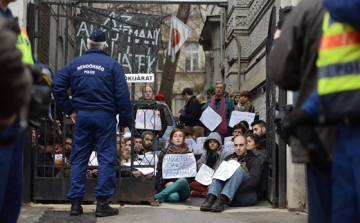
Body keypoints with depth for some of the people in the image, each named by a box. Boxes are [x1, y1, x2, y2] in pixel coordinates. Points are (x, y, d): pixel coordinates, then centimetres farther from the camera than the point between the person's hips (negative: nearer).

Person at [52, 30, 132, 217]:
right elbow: (122, 94, -7)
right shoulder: (112, 64, -2)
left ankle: (75, 203, 11)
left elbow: (57, 86, 0)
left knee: (79, 159, 10)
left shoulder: (75, 63, 7)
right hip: (105, 116, -3)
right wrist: (124, 121, -2)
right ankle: (102, 203, 1)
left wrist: (69, 110, 6)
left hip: (82, 116, 3)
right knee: (106, 159, 2)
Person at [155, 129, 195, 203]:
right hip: (167, 187, -2)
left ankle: (156, 197, -30)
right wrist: (165, 184, -10)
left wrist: (175, 183, -7)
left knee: (182, 181, -36)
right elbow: (159, 171, 9)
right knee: (173, 197, -38)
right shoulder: (164, 153, 14)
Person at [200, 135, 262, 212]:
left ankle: (222, 199, -44)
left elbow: (254, 181, -11)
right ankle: (211, 198, -39)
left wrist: (236, 190, -22)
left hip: (246, 197, -4)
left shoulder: (254, 160, 6)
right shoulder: (230, 158, 21)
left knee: (239, 169, -24)